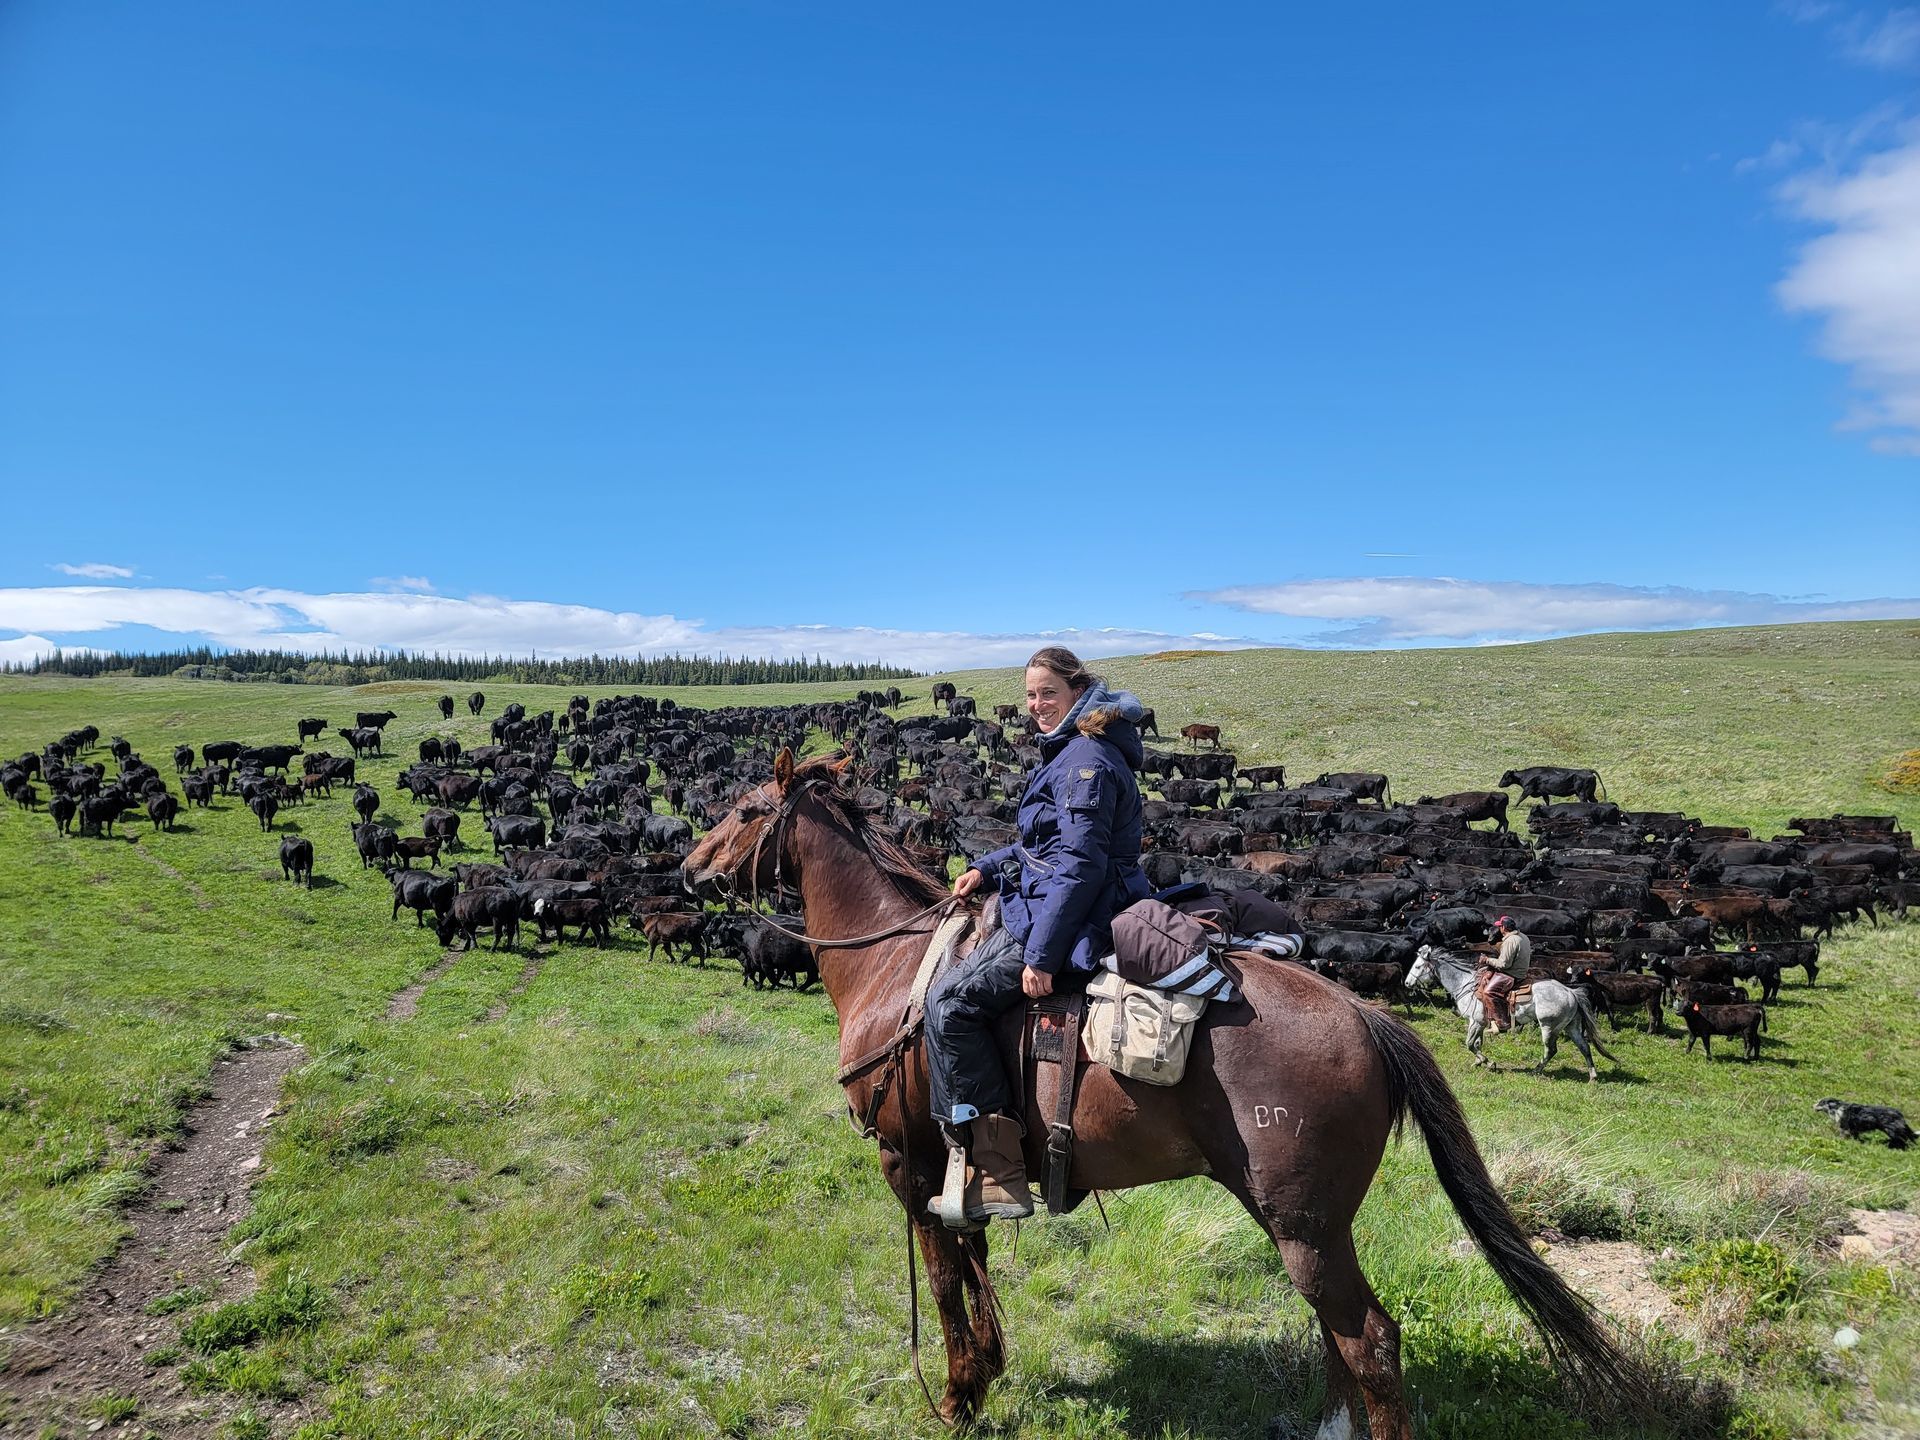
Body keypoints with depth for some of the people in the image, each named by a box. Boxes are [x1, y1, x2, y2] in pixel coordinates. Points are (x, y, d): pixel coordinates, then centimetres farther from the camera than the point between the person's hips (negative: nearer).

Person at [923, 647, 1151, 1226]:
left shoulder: (1087, 759, -18)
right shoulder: (1070, 752, 16)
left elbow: (1080, 864, -24)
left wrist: (1043, 955, -25)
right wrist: (988, 868, 12)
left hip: (1075, 922, -11)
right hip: (1052, 910, 11)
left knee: (950, 1002, -15)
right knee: (954, 980, 23)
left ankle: (995, 1174, -13)